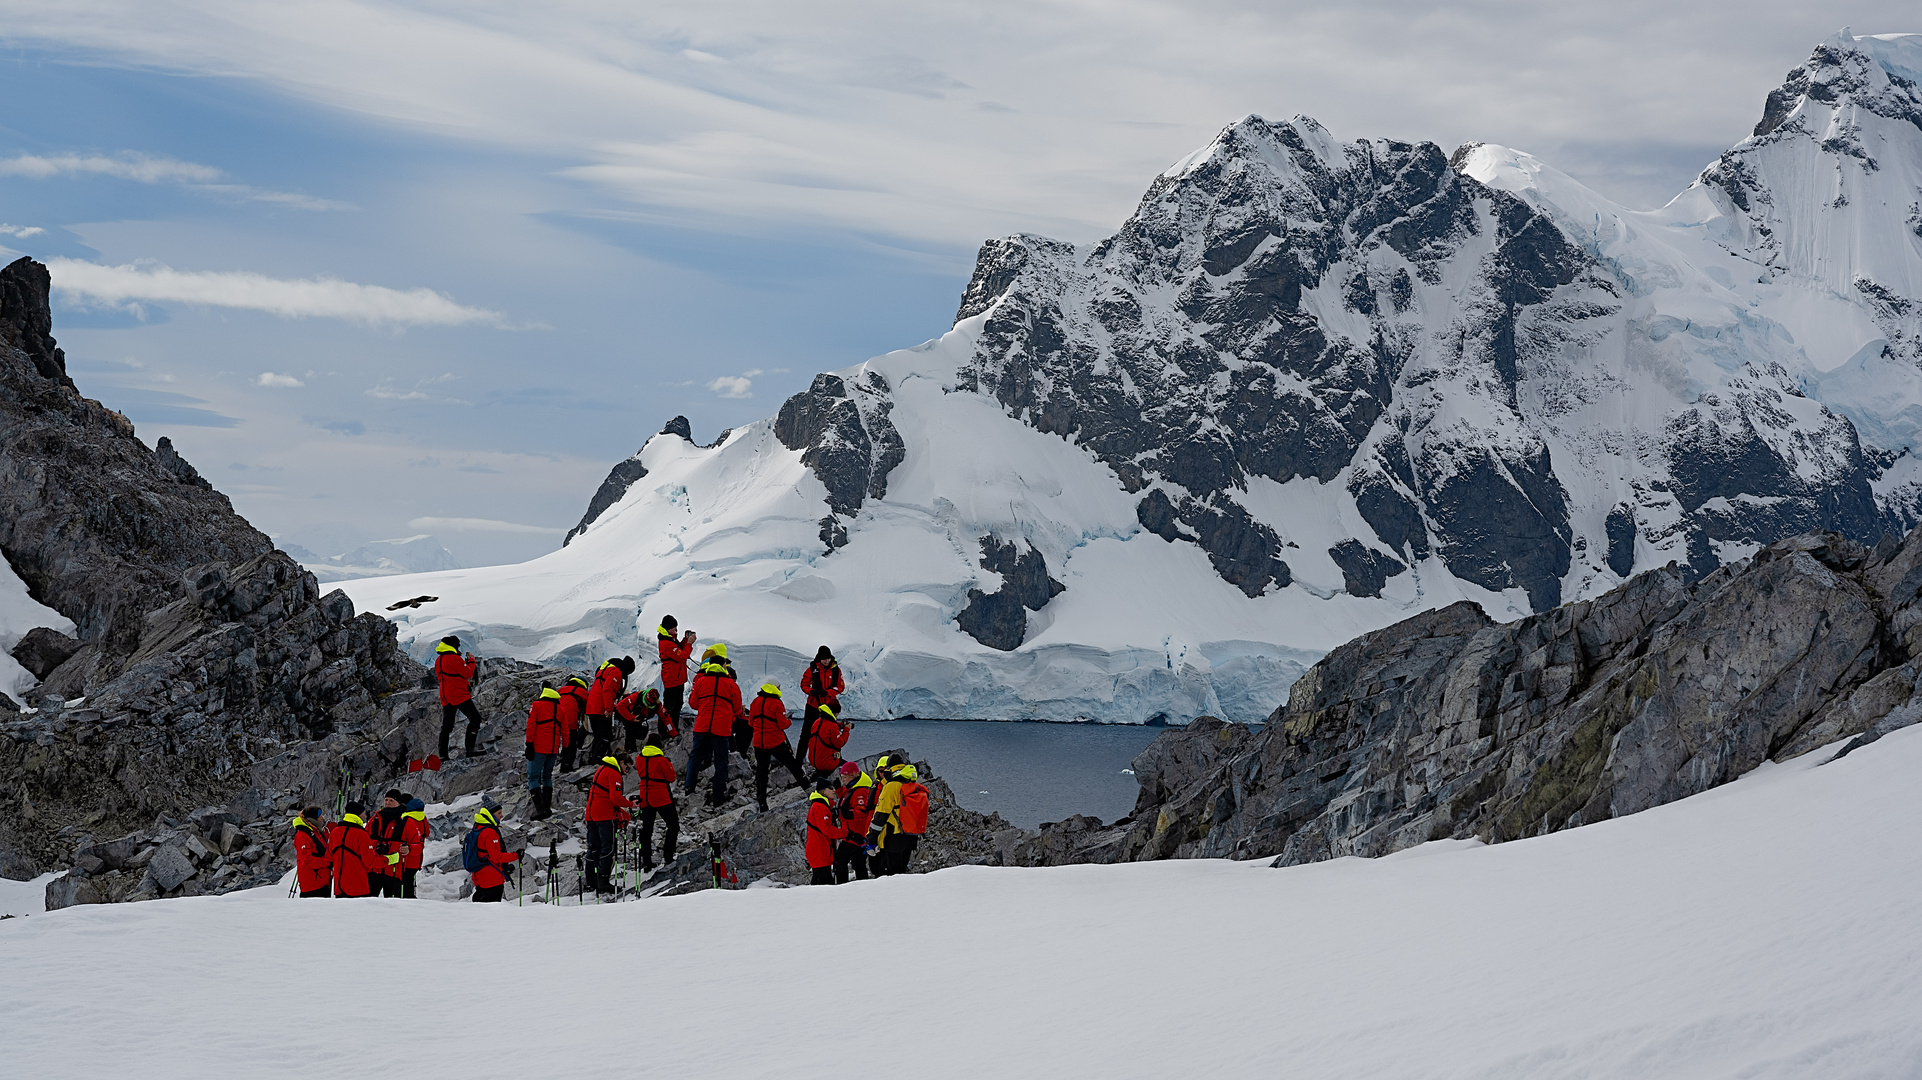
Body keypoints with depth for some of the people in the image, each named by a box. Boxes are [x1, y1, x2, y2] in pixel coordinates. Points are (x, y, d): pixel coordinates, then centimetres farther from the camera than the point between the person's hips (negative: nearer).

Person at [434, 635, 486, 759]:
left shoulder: (438, 660, 14)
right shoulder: (453, 658, -13)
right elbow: (468, 673, -13)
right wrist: (471, 660, 3)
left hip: (445, 697, 9)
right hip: (459, 695, -9)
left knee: (446, 726, 10)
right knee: (475, 718, -5)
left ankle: (442, 754, 7)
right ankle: (469, 748, -14)